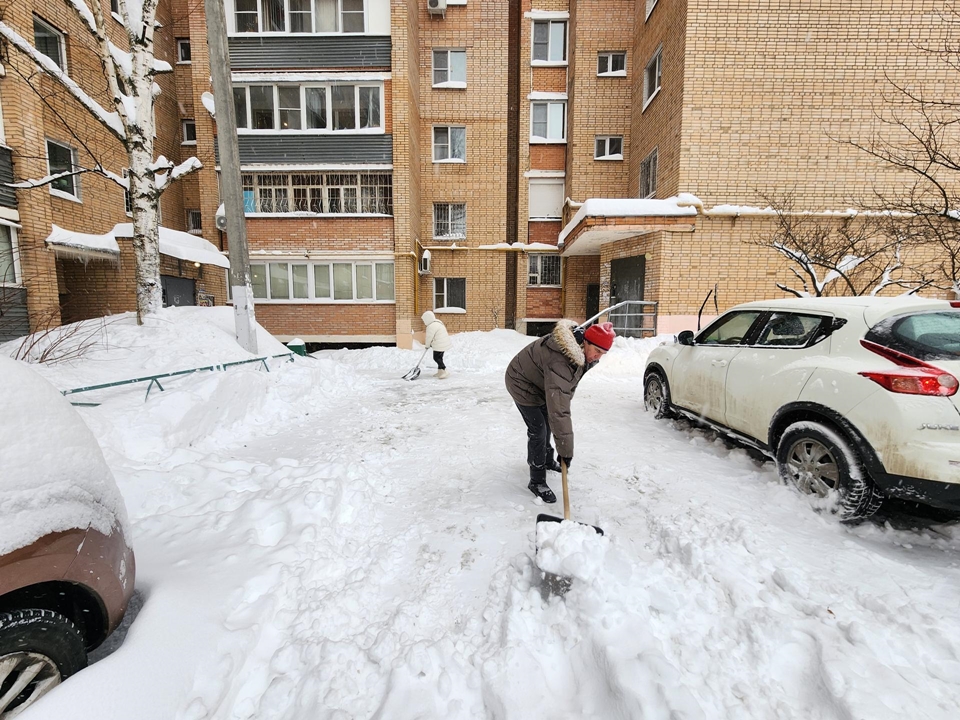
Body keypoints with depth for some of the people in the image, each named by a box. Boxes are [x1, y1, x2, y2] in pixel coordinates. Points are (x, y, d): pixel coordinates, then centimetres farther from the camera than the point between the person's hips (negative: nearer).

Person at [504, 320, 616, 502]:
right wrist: (566, 449, -38)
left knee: (547, 421, 20)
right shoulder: (559, 362, -42)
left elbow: (568, 383, 8)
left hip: (538, 382, 9)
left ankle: (546, 459, 42)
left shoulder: (580, 349, -13)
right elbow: (558, 411, -43)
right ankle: (537, 482, 2)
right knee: (538, 428, -11)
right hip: (522, 384, -9)